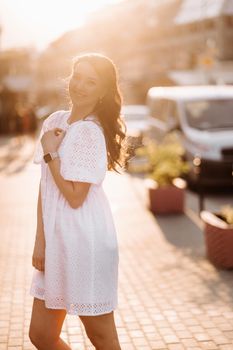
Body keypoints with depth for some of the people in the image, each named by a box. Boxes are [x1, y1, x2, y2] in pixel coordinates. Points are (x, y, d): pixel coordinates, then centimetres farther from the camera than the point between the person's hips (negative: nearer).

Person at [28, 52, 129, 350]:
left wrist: (50, 154, -11)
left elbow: (75, 197, -18)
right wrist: (40, 239, 7)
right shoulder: (54, 121, 8)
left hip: (86, 241, -8)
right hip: (56, 240, 8)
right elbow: (44, 187, 9)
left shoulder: (89, 132, -15)